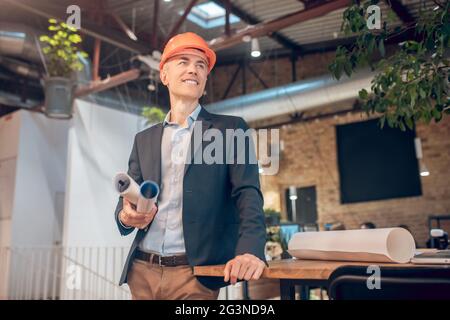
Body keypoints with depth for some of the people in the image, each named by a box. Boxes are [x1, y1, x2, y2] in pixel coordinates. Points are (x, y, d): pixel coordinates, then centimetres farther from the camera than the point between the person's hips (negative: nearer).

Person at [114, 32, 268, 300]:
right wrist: (125, 216, -12)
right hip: (142, 271, 4)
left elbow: (248, 195, -10)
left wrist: (250, 250, -28)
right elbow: (127, 197, 12)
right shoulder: (144, 139, 13)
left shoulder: (231, 129, 1)